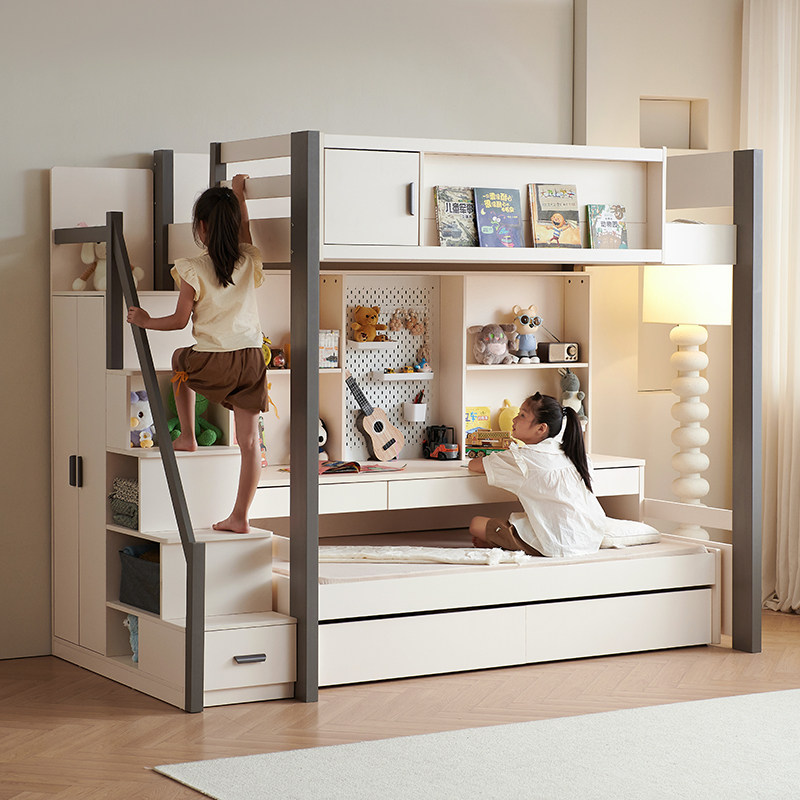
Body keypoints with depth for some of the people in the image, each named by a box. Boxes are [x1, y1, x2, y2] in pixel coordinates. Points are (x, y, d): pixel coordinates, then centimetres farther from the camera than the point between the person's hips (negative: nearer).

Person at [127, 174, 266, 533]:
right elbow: (244, 235, 26)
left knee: (180, 360, 34)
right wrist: (238, 193, 38)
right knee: (249, 440, 6)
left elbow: (180, 320, -3)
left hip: (212, 363, -3)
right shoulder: (249, 262, 3)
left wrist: (146, 321, 14)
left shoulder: (194, 270, -9)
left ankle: (187, 435, 32)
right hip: (251, 359, 3)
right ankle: (240, 516, 7)